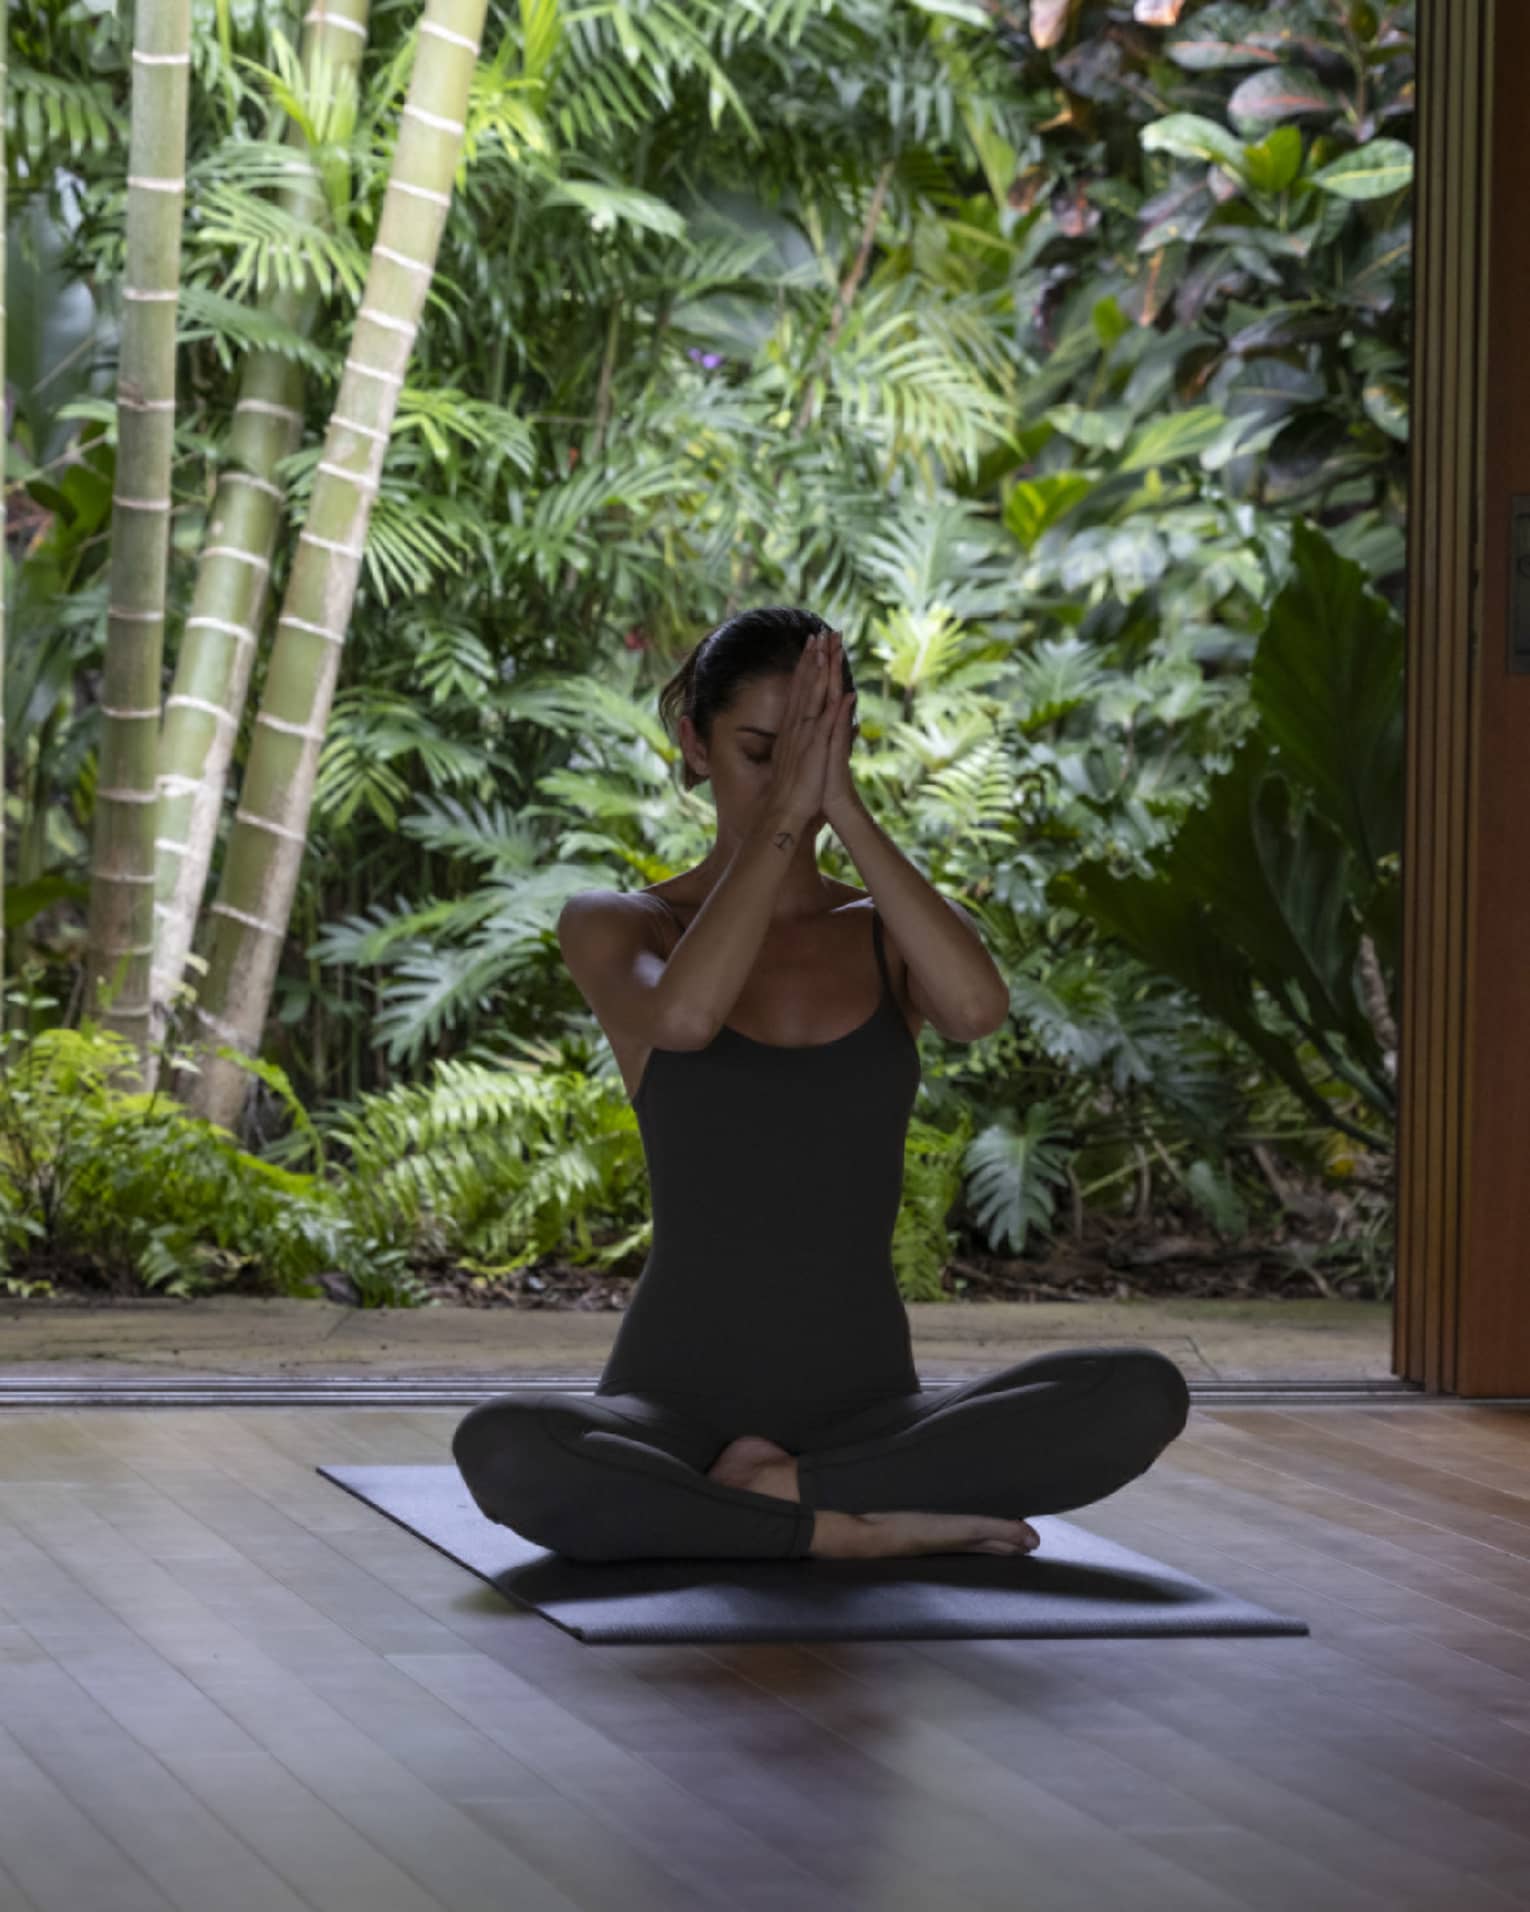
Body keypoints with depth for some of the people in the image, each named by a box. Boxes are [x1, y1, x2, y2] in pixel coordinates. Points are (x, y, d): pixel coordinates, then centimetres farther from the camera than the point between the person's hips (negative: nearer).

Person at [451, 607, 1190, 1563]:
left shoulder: (894, 932, 9)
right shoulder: (616, 927, 2)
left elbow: (978, 1006, -17)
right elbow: (682, 1016, -24)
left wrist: (844, 806, -17)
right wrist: (781, 813, -20)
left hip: (866, 1406, 2)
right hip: (676, 1403, -2)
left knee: (1145, 1393, -25)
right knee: (501, 1448, -37)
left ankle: (780, 1488, -16)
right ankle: (855, 1528, -21)